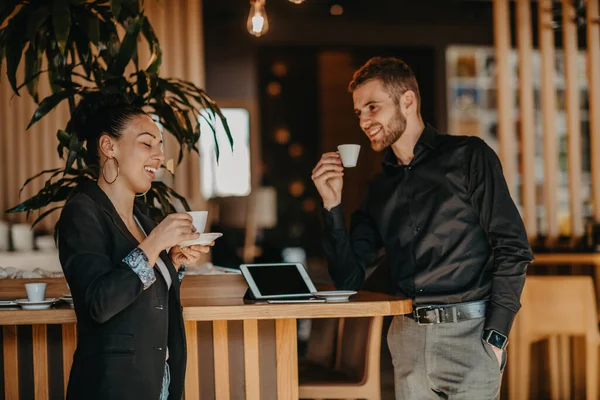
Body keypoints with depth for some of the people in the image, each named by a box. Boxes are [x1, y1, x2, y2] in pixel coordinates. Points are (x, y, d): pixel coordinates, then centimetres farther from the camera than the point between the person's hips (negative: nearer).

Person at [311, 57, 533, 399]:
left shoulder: (468, 156, 0)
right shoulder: (381, 187, 15)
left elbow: (512, 249, -5)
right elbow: (350, 279, 11)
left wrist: (495, 337, -13)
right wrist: (333, 205, 1)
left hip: (469, 332, -4)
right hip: (409, 338, 5)